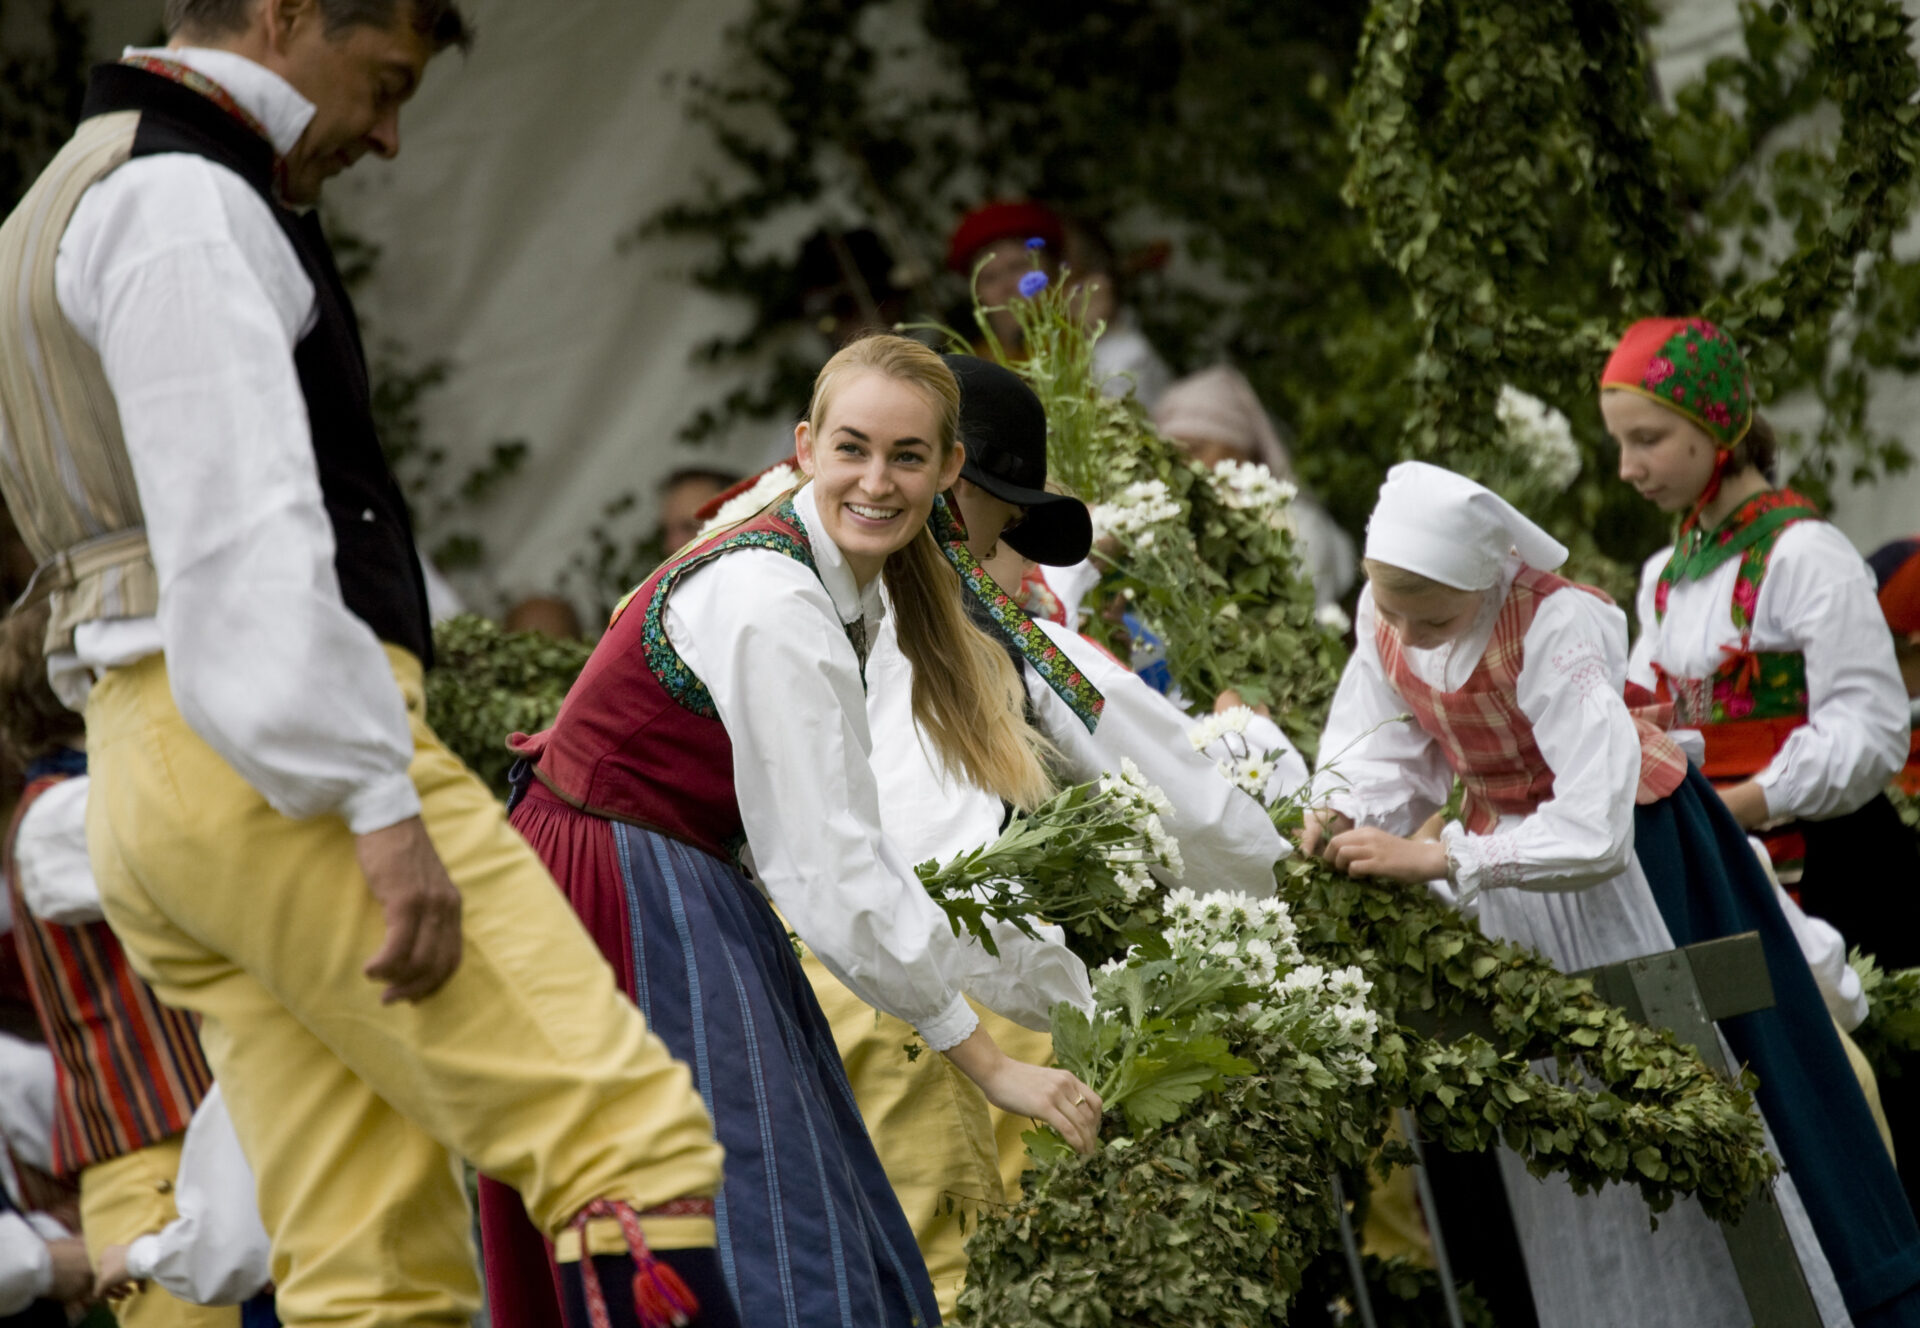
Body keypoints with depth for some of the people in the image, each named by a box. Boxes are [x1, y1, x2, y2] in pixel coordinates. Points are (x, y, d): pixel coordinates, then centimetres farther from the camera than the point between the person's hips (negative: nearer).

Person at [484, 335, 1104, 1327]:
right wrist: (986, 1063, -18)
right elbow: (831, 872, -23)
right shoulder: (772, 607, -23)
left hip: (688, 900, 10)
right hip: (629, 916, -10)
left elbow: (831, 837, 12)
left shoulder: (845, 592, 7)